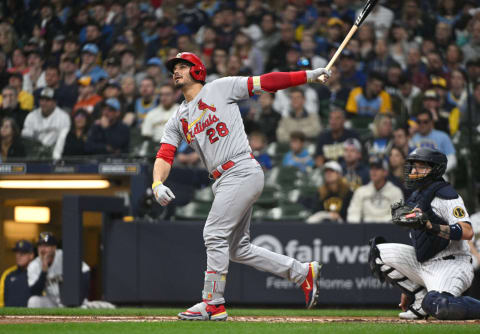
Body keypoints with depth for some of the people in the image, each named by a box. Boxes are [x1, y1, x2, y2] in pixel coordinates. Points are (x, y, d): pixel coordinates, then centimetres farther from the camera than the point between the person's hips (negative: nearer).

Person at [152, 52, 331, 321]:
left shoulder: (220, 88, 4)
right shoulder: (178, 121, 20)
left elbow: (264, 82, 0)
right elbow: (165, 156, 10)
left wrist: (309, 76, -6)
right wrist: (157, 184, -11)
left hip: (243, 172, -8)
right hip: (225, 181, 8)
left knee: (215, 234, -12)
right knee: (238, 249, 7)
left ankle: (213, 304, -6)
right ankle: (303, 272, 16)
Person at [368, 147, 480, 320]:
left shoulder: (446, 195, -11)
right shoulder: (415, 197, 17)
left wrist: (432, 226, -36)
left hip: (451, 265, -9)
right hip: (423, 263, 9)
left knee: (438, 307, -35)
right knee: (379, 253, 1)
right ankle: (421, 300, 1)